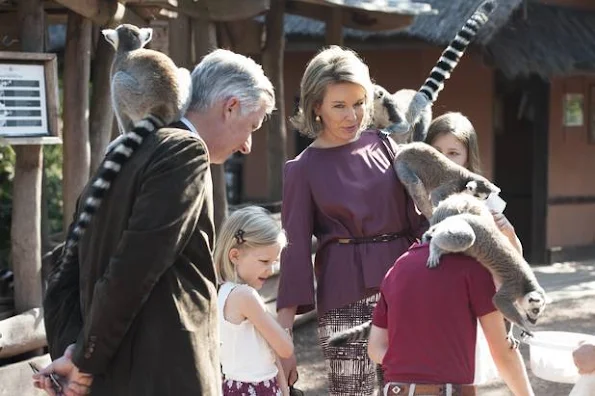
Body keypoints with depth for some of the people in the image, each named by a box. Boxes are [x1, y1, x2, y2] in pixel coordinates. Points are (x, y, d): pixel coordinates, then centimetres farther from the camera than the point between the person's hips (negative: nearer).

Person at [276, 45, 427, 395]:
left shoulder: (383, 145, 9)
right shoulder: (304, 169, 2)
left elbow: (416, 216, 12)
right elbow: (296, 248, -1)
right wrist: (284, 337, -6)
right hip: (345, 295, -3)